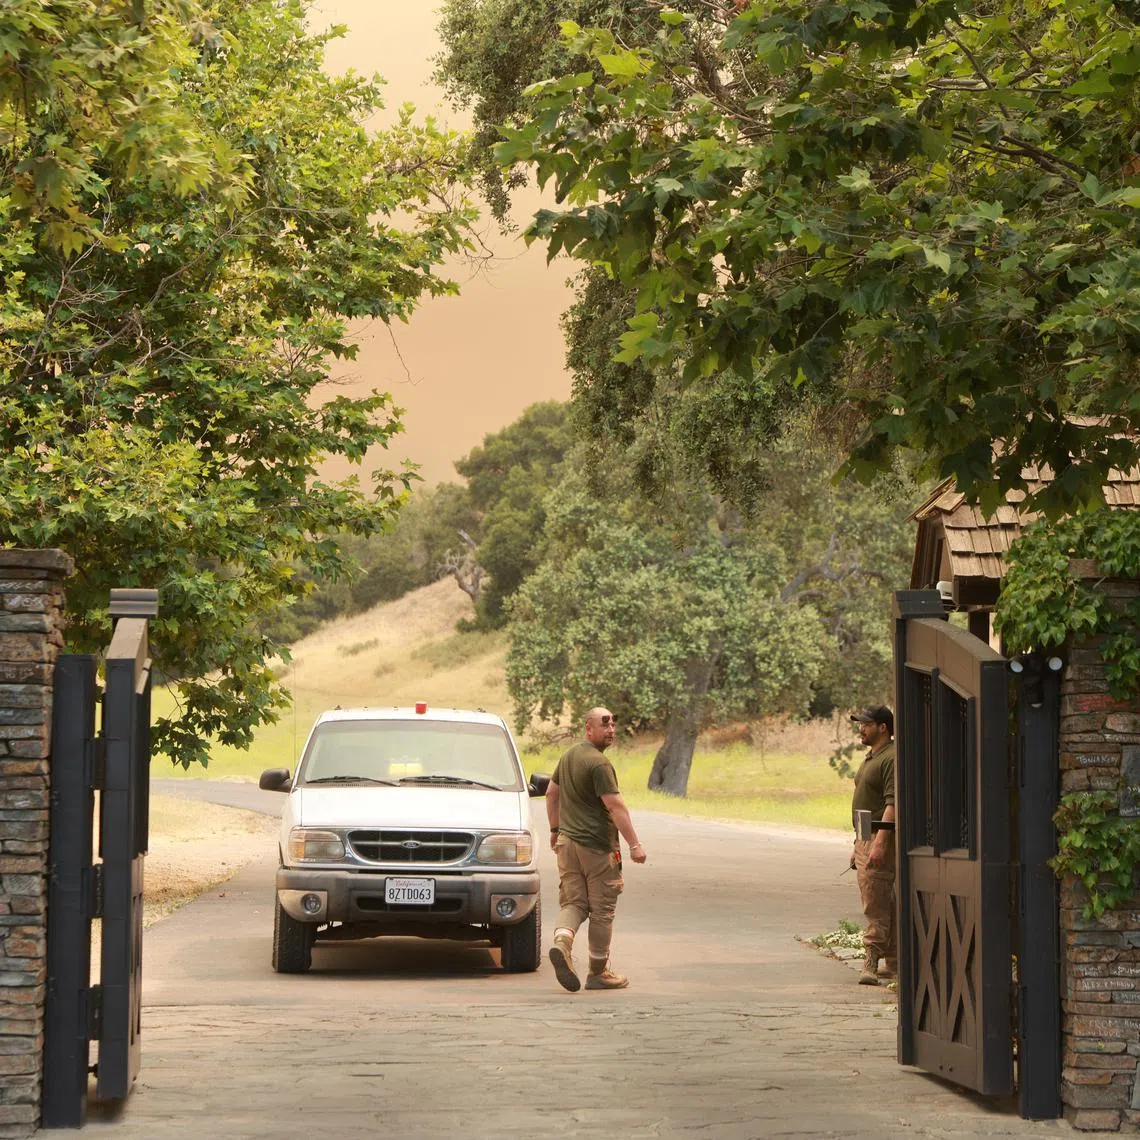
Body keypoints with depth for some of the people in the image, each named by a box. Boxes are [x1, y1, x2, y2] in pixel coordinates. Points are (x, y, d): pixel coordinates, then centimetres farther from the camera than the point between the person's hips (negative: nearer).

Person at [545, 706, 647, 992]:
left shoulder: (569, 756, 11)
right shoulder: (599, 764, -16)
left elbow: (552, 794, 22)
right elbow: (615, 807, -21)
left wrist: (555, 829, 31)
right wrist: (634, 844, -20)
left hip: (568, 841, 8)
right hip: (597, 845, -8)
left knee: (573, 902, 8)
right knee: (602, 910, 3)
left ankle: (562, 942, -21)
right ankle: (599, 973, 11)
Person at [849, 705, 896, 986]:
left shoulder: (891, 758, -13)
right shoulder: (871, 758, 20)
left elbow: (892, 804, -22)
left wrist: (880, 843, -28)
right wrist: (858, 846, 25)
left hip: (880, 839, -11)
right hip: (866, 839, 11)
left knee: (876, 906, -13)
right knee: (884, 906, 12)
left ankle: (870, 963, -15)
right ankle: (893, 964, 16)